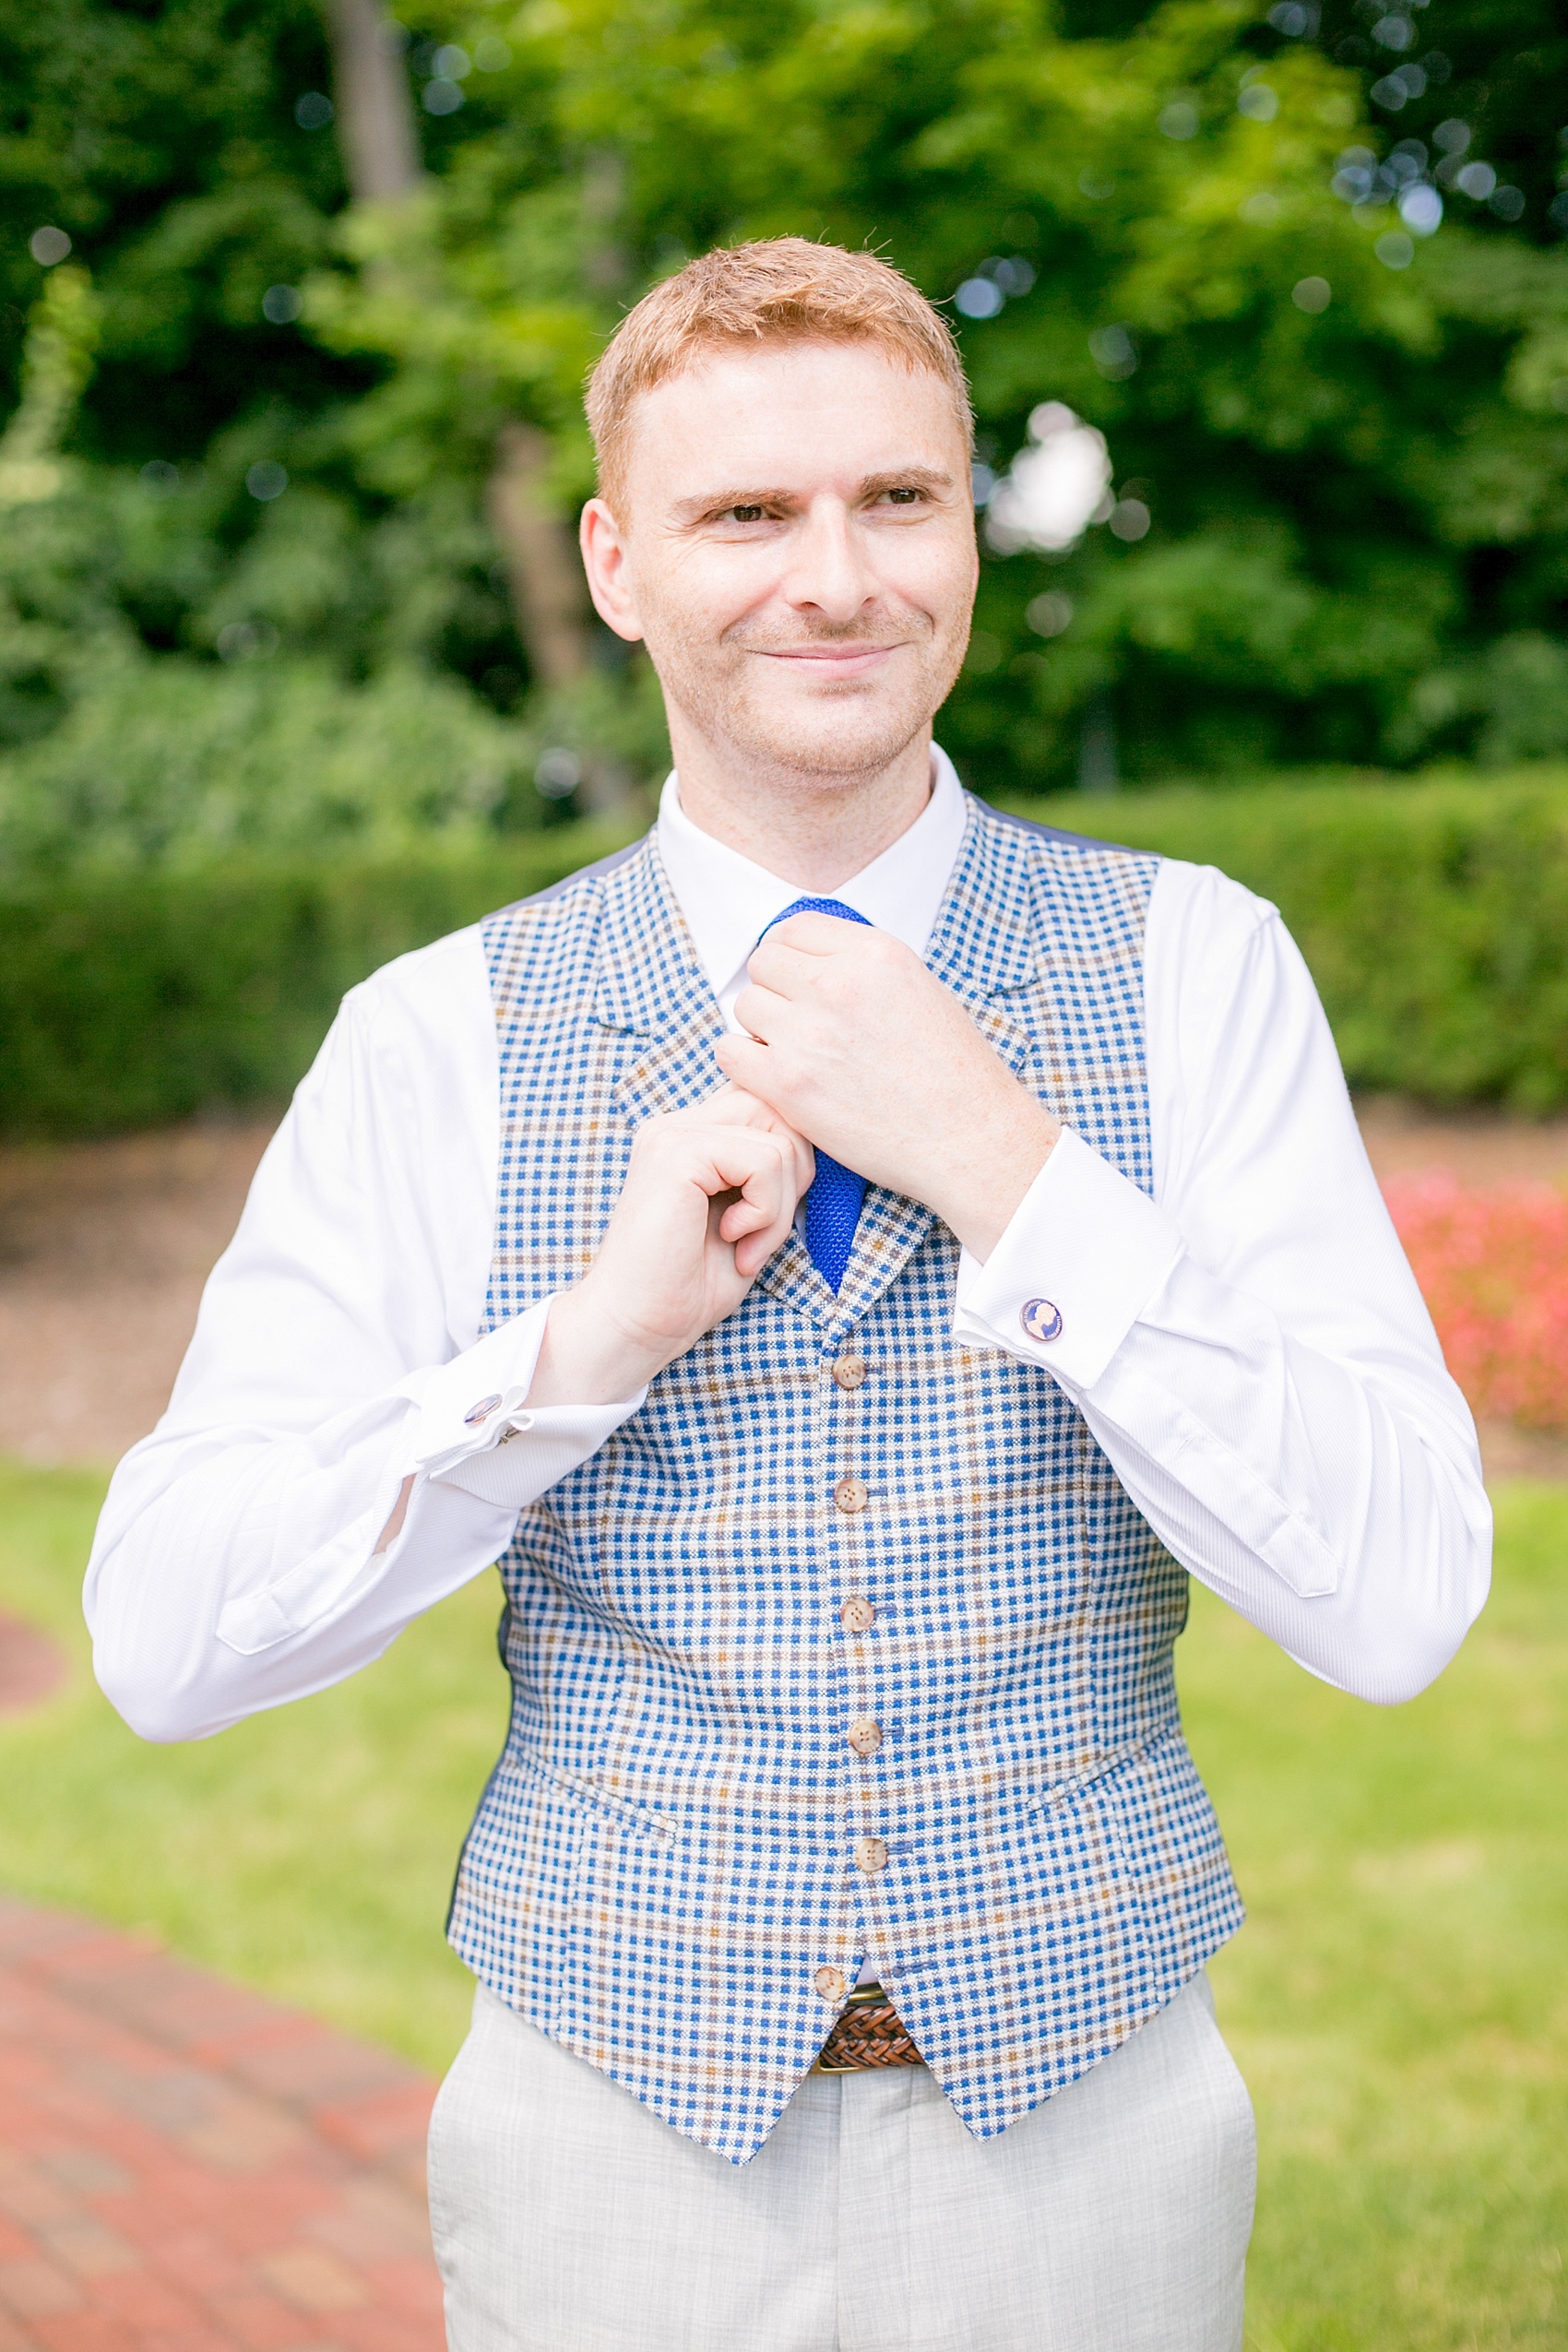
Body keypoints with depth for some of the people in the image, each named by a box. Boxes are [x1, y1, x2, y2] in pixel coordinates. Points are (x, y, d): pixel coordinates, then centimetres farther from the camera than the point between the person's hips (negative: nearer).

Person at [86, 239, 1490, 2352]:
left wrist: (1013, 1176, -22)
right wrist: (594, 1332, -21)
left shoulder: (1192, 966, -7)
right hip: (620, 2153, 0)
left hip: (1081, 2128, 1)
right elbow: (164, 1639, -10)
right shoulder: (440, 1044, -6)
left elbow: (1398, 1608, -14)